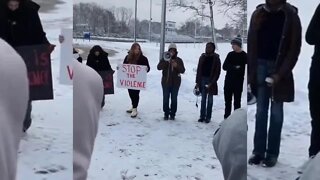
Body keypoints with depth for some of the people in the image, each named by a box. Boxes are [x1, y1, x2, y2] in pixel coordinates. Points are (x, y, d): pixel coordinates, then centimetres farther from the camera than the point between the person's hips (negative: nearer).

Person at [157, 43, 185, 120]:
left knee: (174, 99, 3)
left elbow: (183, 70, -3)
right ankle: (166, 114, 12)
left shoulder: (179, 60, 5)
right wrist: (166, 61, -25)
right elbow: (159, 67, -11)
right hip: (166, 82, 0)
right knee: (166, 98, 3)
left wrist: (177, 66, -21)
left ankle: (172, 114, 11)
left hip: (175, 83, 0)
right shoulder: (164, 59, 3)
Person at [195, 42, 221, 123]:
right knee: (203, 99, 7)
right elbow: (199, 70, 9)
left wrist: (212, 82, -15)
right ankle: (202, 116, 11)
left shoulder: (216, 59, -3)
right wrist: (197, 82, 4)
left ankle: (208, 117, 9)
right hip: (203, 79, 3)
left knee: (210, 99, 5)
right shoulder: (202, 57, 7)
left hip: (211, 81, -3)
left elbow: (217, 72, -7)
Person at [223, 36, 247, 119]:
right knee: (227, 100, 11)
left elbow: (244, 69, -10)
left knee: (237, 101, 1)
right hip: (228, 81, 5)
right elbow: (224, 66, -1)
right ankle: (226, 117, 21)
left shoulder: (244, 56, -5)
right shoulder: (230, 54, 9)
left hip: (238, 82, -5)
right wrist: (234, 67, -15)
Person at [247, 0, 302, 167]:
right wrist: (251, 72, -1)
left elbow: (294, 48, -8)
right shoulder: (258, 13, 2)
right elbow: (251, 44, 4)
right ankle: (258, 150, 11)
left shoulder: (291, 16, -7)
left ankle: (272, 153, 10)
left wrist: (280, 73, -15)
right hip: (260, 65, 3)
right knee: (260, 110, 5)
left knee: (276, 111, 4)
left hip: (279, 67, -2)